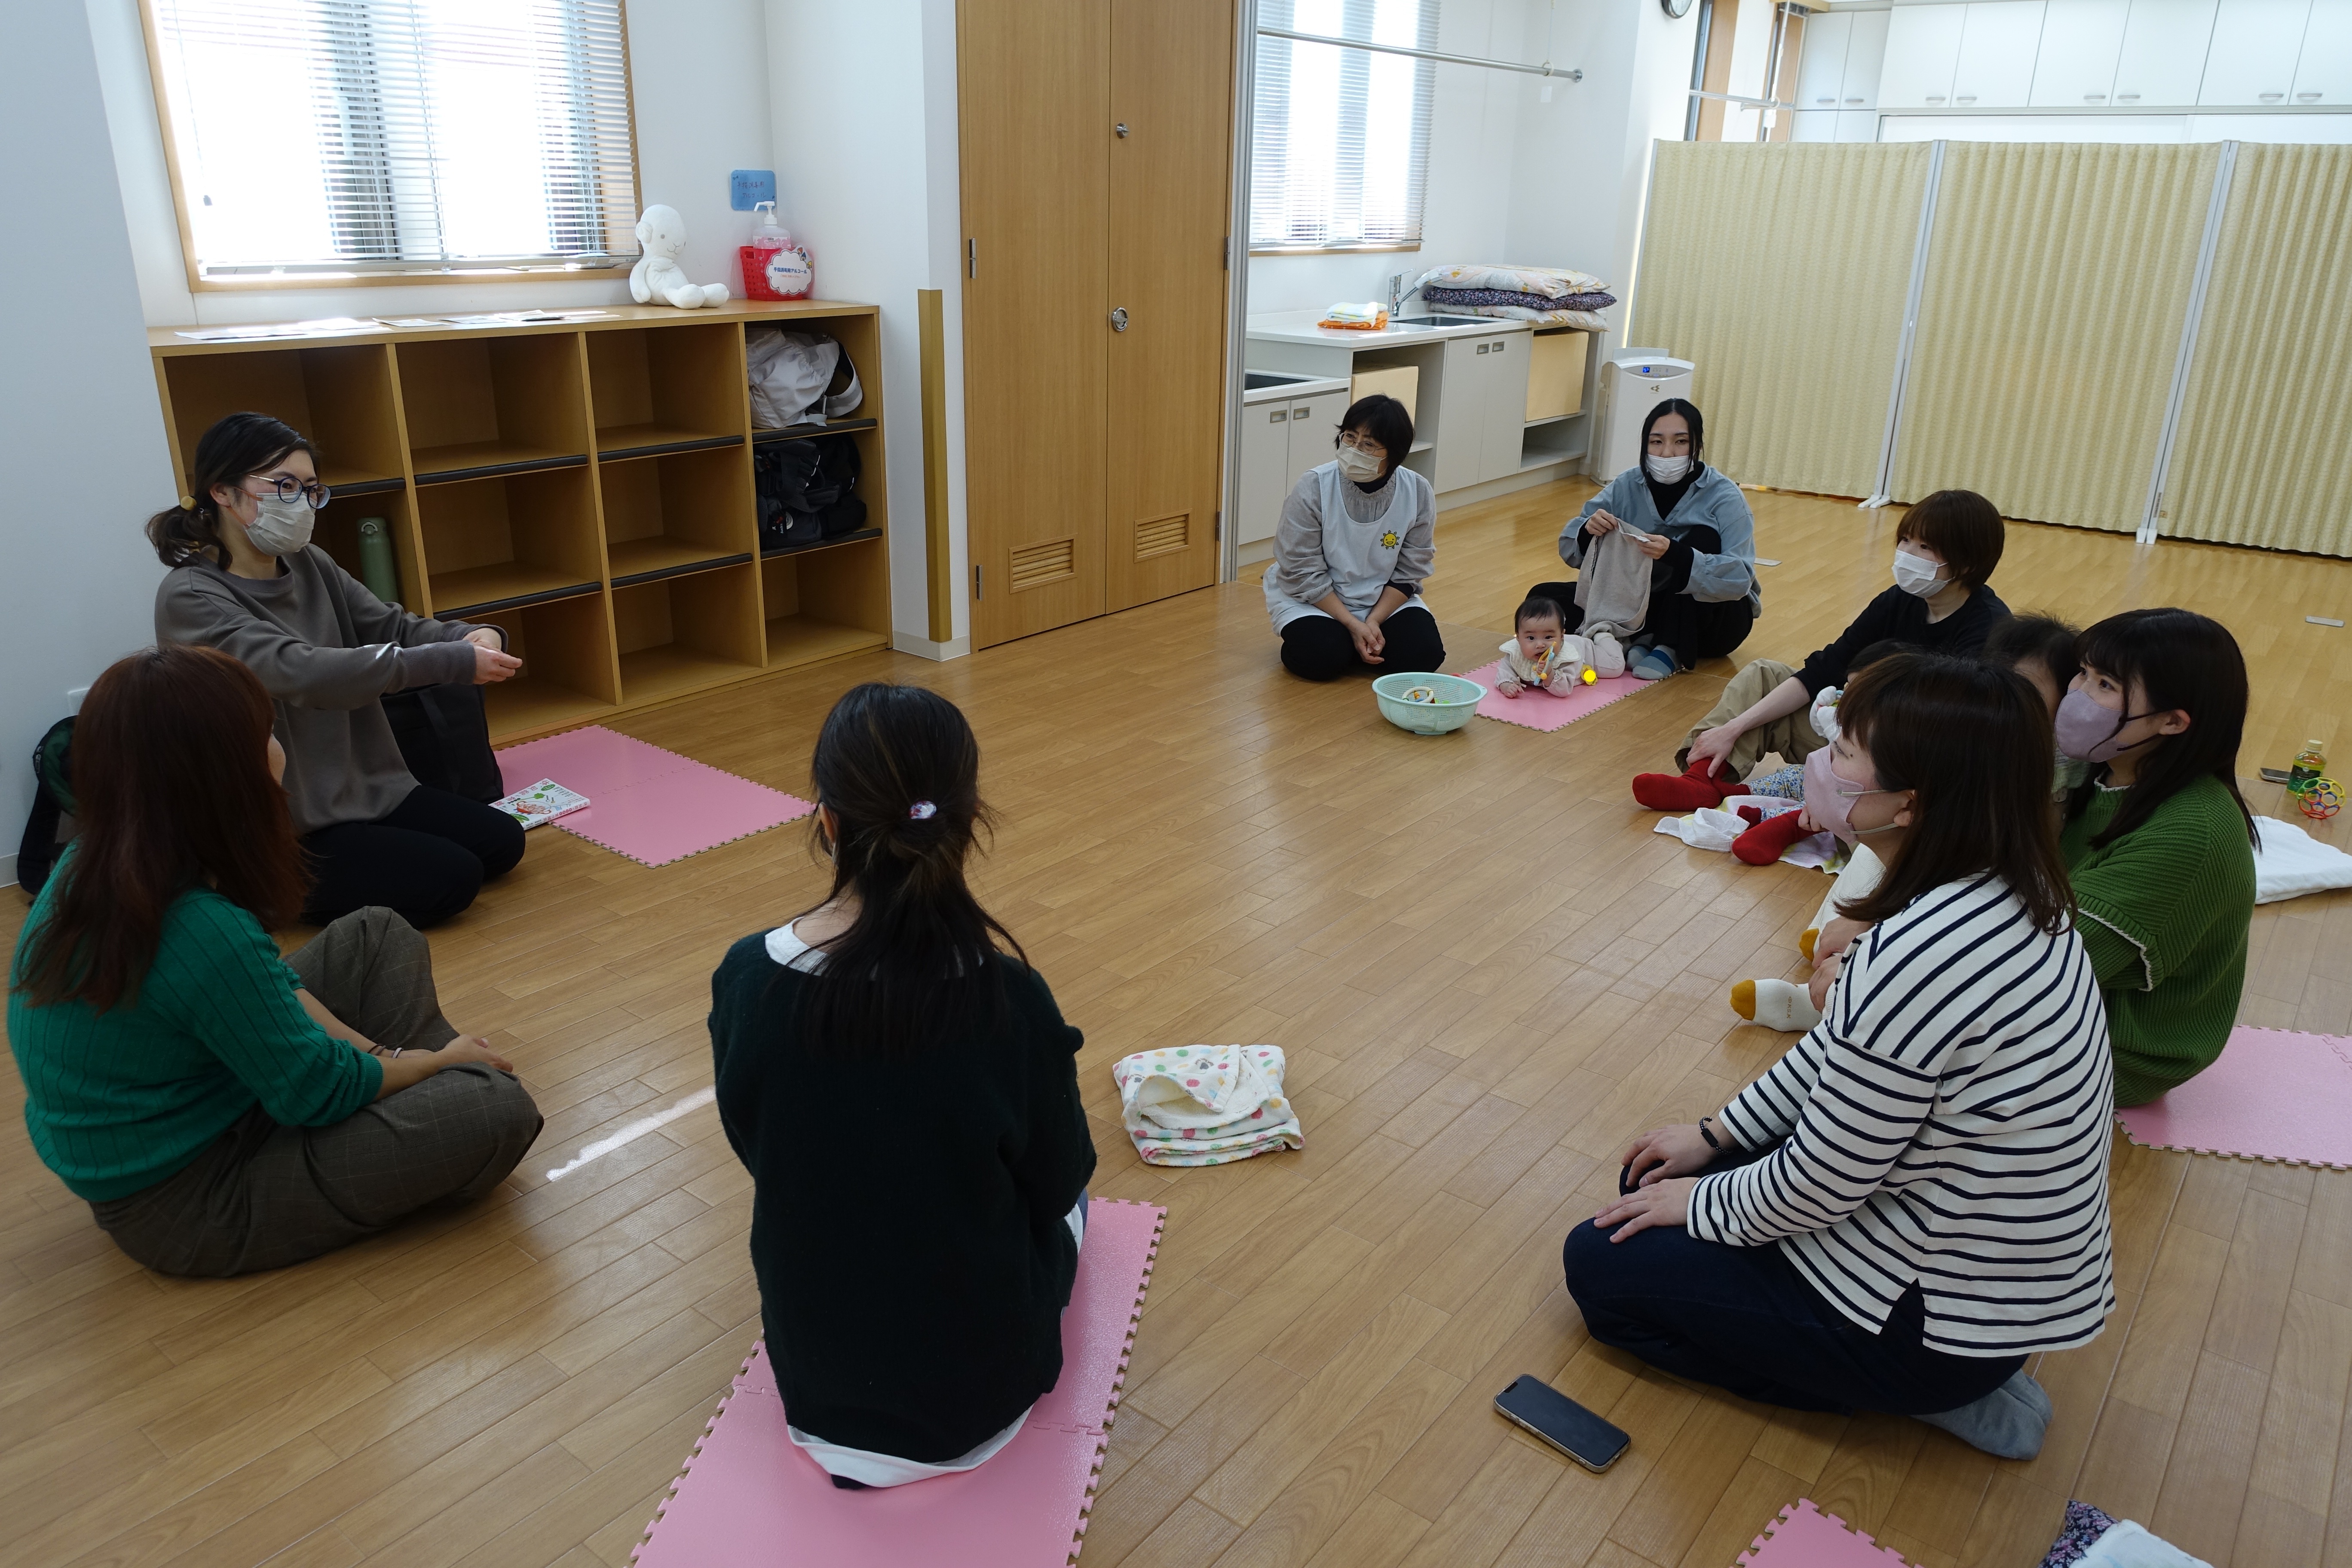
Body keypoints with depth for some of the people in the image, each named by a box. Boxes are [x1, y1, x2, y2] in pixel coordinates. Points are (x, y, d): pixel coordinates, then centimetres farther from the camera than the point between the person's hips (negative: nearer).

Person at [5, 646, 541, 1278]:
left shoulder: (89, 867, -5)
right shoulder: (200, 930, -33)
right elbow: (318, 1092, -21)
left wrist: (382, 1055, 1)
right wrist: (435, 1059, -3)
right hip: (186, 1205, -9)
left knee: (379, 935, 12)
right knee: (500, 1109, -19)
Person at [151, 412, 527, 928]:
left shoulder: (310, 565, 4)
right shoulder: (190, 599, -19)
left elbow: (393, 626, 1)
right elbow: (302, 672, -31)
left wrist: (474, 636, -23)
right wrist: (455, 661, -35)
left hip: (367, 787, 8)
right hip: (283, 828, -8)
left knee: (503, 842, 6)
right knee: (453, 877, -16)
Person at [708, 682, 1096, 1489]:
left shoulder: (746, 979, -21)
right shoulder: (1009, 1001, -28)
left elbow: (755, 1149, -3)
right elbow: (1056, 1180, -11)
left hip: (810, 1373, 3)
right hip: (980, 1382, -3)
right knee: (1059, 1198, 29)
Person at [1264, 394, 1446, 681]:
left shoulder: (1418, 493, -13)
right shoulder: (1313, 487, -21)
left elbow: (1409, 573, -5)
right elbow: (1303, 574, -17)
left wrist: (1374, 621, -18)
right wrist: (1353, 625, -21)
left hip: (1386, 600, 3)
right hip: (1313, 600, -3)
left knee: (1424, 654, -18)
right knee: (1321, 657, -29)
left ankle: (1354, 646, 7)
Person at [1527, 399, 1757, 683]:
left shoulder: (1724, 497, -17)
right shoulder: (1627, 486, -6)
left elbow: (1739, 578, -31)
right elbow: (1569, 551, -6)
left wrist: (1674, 554, -47)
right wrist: (1588, 530, -30)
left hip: (1713, 620, -3)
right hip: (1642, 607, 4)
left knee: (1702, 536, -30)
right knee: (1543, 598, -11)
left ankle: (1670, 650, -25)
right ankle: (1643, 640, -20)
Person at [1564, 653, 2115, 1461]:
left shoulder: (1919, 955, -35)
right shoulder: (2006, 895, -5)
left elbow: (1820, 1186, -24)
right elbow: (1840, 1055, 8)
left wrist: (1701, 1205, -5)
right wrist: (1716, 1135, 12)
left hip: (1944, 1313, -9)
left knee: (1600, 1264, 3)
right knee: (1656, 1178, 19)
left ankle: (1930, 1394, 3)